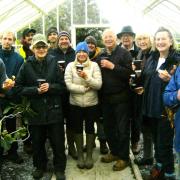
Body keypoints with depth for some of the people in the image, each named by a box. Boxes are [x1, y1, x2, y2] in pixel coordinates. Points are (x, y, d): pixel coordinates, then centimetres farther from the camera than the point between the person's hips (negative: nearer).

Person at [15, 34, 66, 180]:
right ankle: (40, 166, 35)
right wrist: (36, 90, -15)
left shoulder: (54, 63, -1)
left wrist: (50, 87, -18)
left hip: (54, 110, 0)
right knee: (37, 142, 13)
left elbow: (62, 86, 0)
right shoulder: (26, 66, -1)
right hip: (35, 110, 1)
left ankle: (59, 168, 26)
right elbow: (19, 88, -2)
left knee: (58, 142, 7)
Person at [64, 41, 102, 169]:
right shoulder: (70, 66, -3)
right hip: (75, 104, 1)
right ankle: (80, 155, 29)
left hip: (91, 103, 0)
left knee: (90, 128, 11)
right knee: (78, 129, 12)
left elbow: (99, 85, -12)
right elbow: (68, 85, -12)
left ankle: (89, 155, 28)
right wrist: (85, 88, -16)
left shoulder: (94, 65, -3)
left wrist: (87, 77, -26)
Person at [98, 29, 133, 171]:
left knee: (122, 128, 4)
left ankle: (124, 157, 18)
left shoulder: (124, 53, -7)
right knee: (108, 127, 15)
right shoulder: (101, 56, 10)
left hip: (121, 97, -6)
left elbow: (130, 72, -19)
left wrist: (112, 66, -20)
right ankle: (114, 152, 33)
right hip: (106, 97, 6)